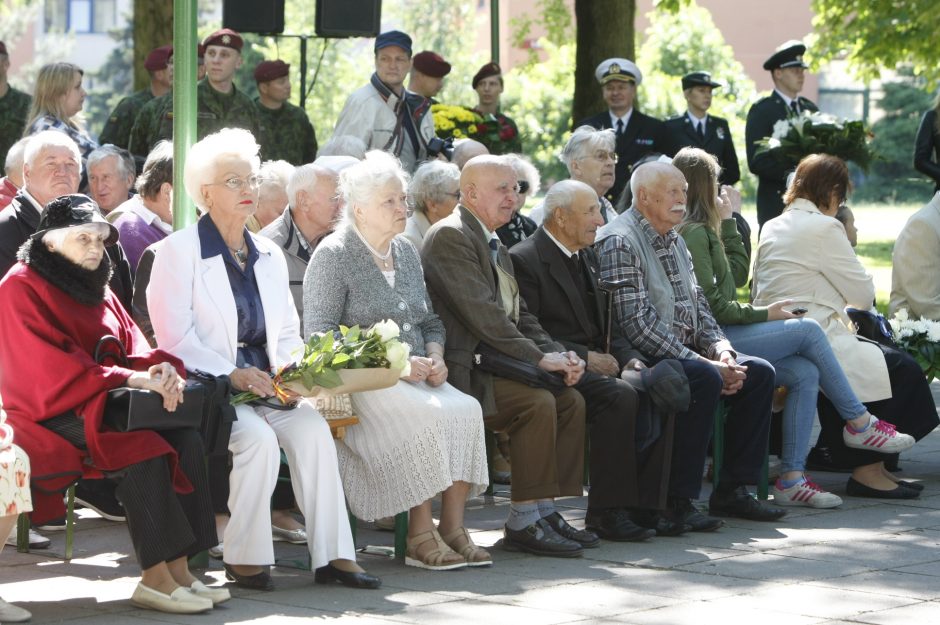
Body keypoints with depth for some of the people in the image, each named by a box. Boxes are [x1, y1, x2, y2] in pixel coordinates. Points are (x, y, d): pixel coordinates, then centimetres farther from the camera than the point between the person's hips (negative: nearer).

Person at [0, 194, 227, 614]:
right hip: (50, 414, -7)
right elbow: (53, 367, -17)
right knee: (141, 446, -33)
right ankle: (156, 578, -33)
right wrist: (133, 379, -25)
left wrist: (160, 366, -13)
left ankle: (178, 568, -25)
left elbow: (131, 345, 12)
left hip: (103, 403, 7)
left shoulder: (95, 287, 19)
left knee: (186, 437, -20)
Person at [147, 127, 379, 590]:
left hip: (264, 384, 5)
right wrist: (231, 375, -19)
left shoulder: (269, 256, 20)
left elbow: (287, 333, 19)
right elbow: (174, 337, -9)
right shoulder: (179, 251, -1)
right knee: (259, 438, -32)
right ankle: (244, 559, -22)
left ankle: (333, 556, -24)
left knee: (312, 428, -24)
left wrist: (291, 368, -4)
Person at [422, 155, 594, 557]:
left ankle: (544, 509, -2)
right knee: (537, 403, -25)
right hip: (461, 370, -10)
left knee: (570, 400, -3)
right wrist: (538, 358, -18)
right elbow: (481, 313, -20)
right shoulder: (450, 236, -11)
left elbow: (520, 316, 20)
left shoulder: (495, 247, 21)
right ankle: (523, 522, -20)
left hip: (492, 359, 10)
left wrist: (559, 355, 1)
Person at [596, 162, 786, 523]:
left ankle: (732, 490, -1)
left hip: (686, 354, 9)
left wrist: (720, 348, -2)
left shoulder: (675, 242, 18)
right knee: (704, 378, -33)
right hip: (643, 359, -9)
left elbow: (698, 305, 20)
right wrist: (703, 362, -21)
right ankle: (678, 499, -26)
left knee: (758, 372, -5)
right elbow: (637, 325, -21)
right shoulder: (620, 242, -13)